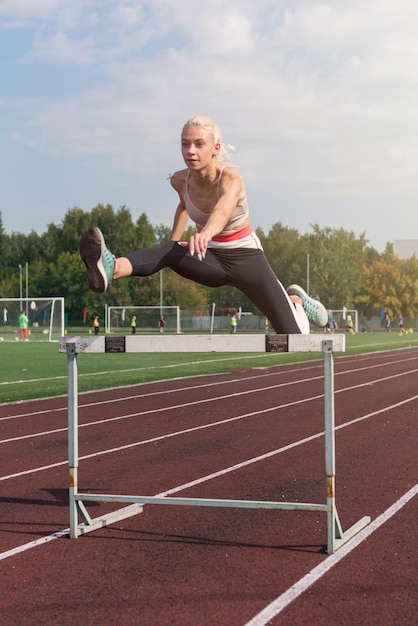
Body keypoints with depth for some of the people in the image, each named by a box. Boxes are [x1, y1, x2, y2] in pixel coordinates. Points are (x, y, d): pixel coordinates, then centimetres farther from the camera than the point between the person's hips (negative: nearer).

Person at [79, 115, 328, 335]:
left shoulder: (231, 179, -28)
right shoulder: (180, 180, -12)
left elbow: (223, 210, -54)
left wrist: (207, 232, -74)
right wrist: (175, 239, 13)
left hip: (245, 257, -3)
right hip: (211, 257, 3)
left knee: (293, 336, -3)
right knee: (169, 251, -33)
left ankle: (296, 300, 34)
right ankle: (112, 269, -64)